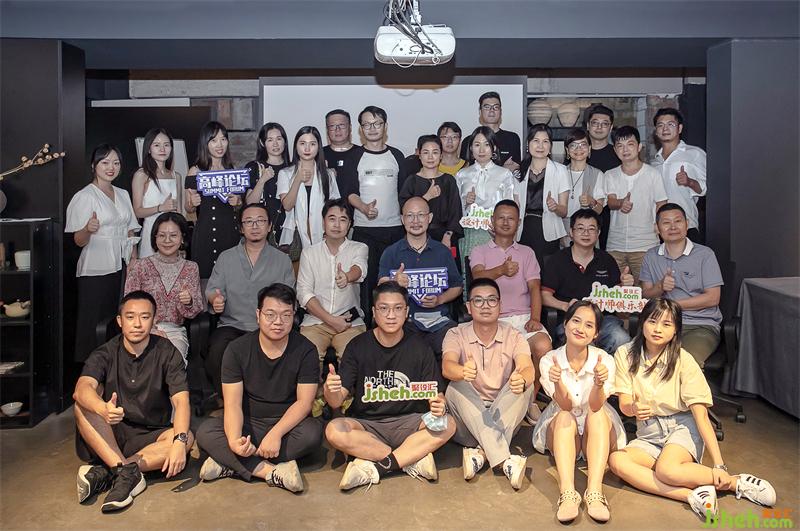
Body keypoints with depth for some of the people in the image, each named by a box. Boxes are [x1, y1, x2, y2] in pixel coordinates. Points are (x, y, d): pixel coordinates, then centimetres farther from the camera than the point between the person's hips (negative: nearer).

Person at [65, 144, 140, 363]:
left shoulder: (123, 194, 14)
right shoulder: (85, 196, -4)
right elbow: (79, 241, -8)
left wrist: (134, 262, 6)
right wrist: (88, 229, -30)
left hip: (122, 268, 5)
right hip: (96, 270, -5)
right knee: (95, 320, -4)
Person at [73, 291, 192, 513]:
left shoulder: (167, 353, -5)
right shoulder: (105, 353, -3)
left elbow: (181, 400, -17)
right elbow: (83, 388, -23)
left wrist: (179, 441, -35)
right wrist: (103, 409, -47)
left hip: (149, 439, 0)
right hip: (110, 435, 1)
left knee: (187, 438, -30)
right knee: (83, 401, -25)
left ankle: (105, 473, -32)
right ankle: (127, 472, -34)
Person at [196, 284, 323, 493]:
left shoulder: (305, 350, -9)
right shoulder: (237, 349, -7)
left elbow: (304, 401, -13)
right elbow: (233, 403, -13)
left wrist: (275, 434, -29)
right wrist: (234, 440, -32)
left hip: (288, 423, 0)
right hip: (248, 424, 1)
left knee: (313, 433, -33)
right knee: (205, 432, -25)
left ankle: (231, 465, -25)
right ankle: (272, 471, -30)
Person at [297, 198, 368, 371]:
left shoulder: (359, 249, 8)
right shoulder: (309, 253, 10)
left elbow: (359, 269, -17)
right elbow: (304, 294, 1)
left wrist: (348, 276, -42)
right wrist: (331, 320, -10)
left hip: (351, 322, -1)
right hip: (315, 320, 1)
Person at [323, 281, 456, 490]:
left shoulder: (420, 348, -1)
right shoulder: (358, 346, -4)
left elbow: (434, 394, 2)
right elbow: (337, 402, -8)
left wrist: (438, 404, -23)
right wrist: (330, 391, -32)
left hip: (407, 423, 1)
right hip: (366, 424, -1)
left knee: (447, 425, -25)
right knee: (334, 431, -31)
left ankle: (375, 468, -22)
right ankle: (413, 459, -20)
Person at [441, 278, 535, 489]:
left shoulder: (514, 336, -2)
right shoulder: (456, 335, -4)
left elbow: (527, 369, -23)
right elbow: (447, 367, -26)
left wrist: (522, 379, -49)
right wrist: (463, 371, -52)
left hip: (504, 417, 1)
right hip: (467, 420, -1)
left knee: (525, 385, -25)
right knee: (456, 387, -31)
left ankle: (481, 452, -30)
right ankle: (505, 460, -40)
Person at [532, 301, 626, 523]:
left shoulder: (604, 360, -13)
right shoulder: (549, 361, -13)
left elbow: (595, 407, -25)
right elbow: (565, 406, -23)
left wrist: (599, 383, -47)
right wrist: (557, 382, -44)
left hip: (597, 432, 0)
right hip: (561, 431, 0)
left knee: (598, 415, -30)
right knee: (564, 417, -31)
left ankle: (594, 493, -41)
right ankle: (567, 494, -45)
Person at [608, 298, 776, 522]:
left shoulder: (683, 360, -10)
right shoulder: (625, 354, -5)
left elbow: (701, 415, -12)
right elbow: (624, 405, -8)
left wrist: (719, 465, -19)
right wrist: (634, 408, -35)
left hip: (681, 427, -3)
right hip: (648, 435, 3)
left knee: (666, 470, -34)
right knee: (616, 460, -28)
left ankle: (736, 482, -12)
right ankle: (691, 495, -28)